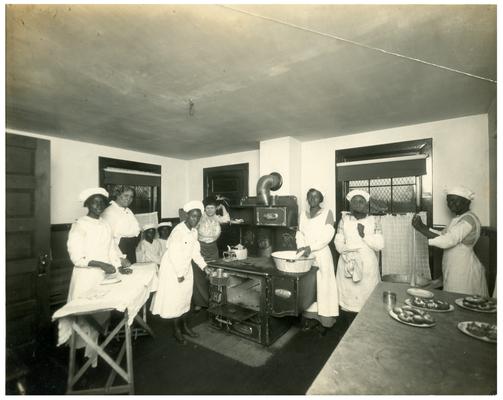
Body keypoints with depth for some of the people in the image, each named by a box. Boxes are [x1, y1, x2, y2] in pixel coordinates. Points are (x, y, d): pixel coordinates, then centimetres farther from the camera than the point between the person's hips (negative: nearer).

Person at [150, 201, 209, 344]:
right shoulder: (179, 230, -24)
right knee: (175, 299, 4)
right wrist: (179, 274, -19)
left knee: (186, 297, 16)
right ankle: (176, 329, 24)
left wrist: (204, 266, -2)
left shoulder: (194, 231, 1)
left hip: (186, 269, 8)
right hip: (173, 269, -8)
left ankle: (184, 326, 33)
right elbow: (173, 254, -24)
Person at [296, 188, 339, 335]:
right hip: (306, 256, 4)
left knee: (323, 286, 1)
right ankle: (310, 316, 21)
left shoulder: (327, 213, -3)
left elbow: (327, 235, -12)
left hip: (321, 254, -4)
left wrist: (310, 247, -21)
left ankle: (324, 321, 14)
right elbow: (300, 234, 7)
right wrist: (302, 249, -10)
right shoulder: (303, 215, 11)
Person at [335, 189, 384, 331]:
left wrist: (364, 235, -15)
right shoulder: (344, 220, 4)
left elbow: (380, 245, -3)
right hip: (348, 265, 0)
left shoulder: (373, 221, 5)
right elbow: (338, 243, -1)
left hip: (368, 266, 1)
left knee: (368, 298, 2)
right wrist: (348, 255, -15)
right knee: (347, 299, 2)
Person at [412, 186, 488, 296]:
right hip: (454, 269, 9)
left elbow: (447, 241, -27)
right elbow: (442, 235, 10)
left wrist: (422, 229, -28)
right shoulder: (458, 218, 13)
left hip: (464, 271, -9)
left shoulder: (469, 220, -17)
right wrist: (423, 227, -5)